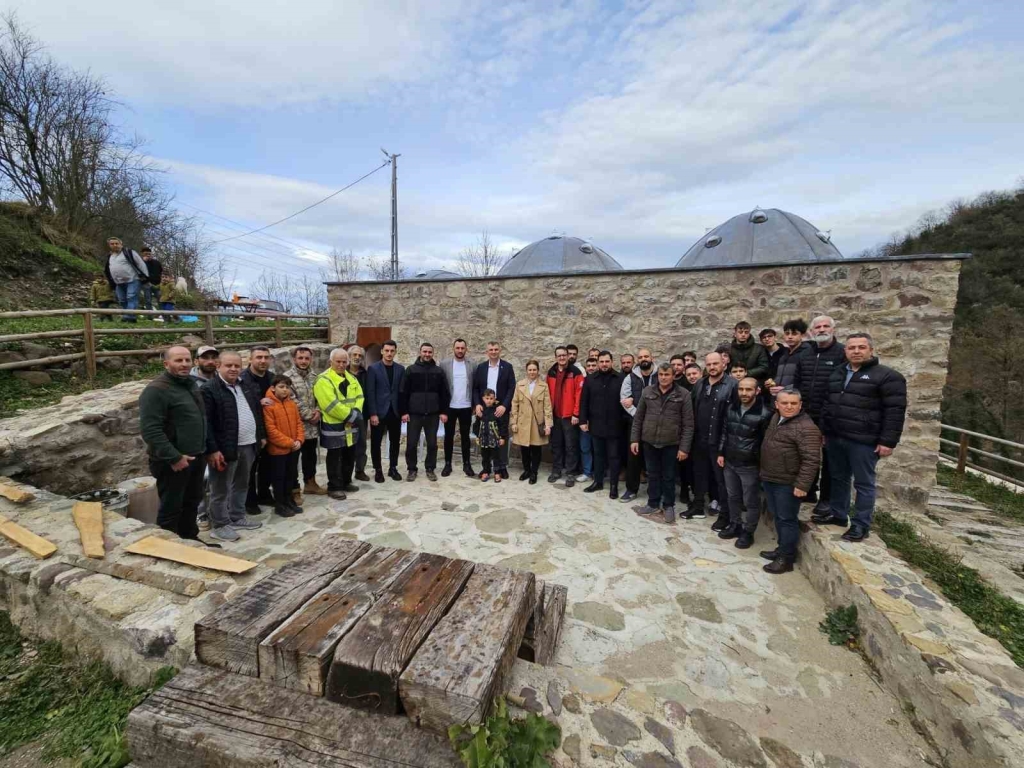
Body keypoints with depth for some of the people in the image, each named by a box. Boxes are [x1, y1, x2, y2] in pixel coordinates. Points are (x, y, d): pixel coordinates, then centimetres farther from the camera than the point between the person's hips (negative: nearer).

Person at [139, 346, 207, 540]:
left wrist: (202, 449, 16)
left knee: (192, 502, 20)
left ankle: (190, 538, 35)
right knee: (171, 507, 5)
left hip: (195, 457, 8)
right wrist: (174, 457, -23)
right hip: (173, 462, -8)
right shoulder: (156, 390, -16)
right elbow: (150, 430, -23)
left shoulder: (191, 384, 11)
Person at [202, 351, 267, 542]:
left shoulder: (247, 387, 11)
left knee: (242, 485, 18)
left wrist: (261, 436, 15)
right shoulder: (209, 390, -12)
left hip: (248, 446, 7)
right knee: (221, 489, 6)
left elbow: (257, 412, 19)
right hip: (225, 448, -7)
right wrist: (212, 450, -19)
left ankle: (238, 517, 32)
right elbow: (205, 423, -16)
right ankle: (220, 525, 18)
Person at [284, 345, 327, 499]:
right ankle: (295, 489, 16)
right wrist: (309, 415, -13)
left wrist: (318, 411, -7)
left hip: (312, 425, 7)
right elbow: (292, 403, -18)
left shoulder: (314, 376, 9)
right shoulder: (288, 377, -14)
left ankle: (310, 483, 33)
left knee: (311, 455, 18)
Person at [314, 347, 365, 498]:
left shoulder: (351, 378, 11)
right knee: (335, 458, 3)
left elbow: (359, 397, 7)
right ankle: (334, 487, 15)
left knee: (349, 456, 17)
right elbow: (331, 405, -22)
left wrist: (356, 412, -13)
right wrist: (352, 416, -19)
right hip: (334, 425, -7)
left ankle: (346, 482, 31)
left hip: (350, 425, 7)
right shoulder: (323, 380, -14)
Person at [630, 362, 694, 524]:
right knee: (652, 474, 14)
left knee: (669, 476, 11)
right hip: (649, 442, 2)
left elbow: (688, 424, -6)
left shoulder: (683, 395, -6)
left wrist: (684, 447, -10)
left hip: (671, 444, -2)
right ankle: (653, 503, 30)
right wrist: (634, 439, 1)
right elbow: (638, 418, 5)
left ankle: (668, 505, 28)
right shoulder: (647, 392, 0)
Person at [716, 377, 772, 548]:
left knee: (751, 502, 10)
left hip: (750, 466, -5)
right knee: (733, 497, 19)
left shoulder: (764, 413, -16)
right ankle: (735, 525, 37)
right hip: (729, 463, 6)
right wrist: (721, 453, 10)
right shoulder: (731, 408, 2)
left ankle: (748, 532, 26)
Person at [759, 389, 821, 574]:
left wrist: (802, 484, -23)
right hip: (769, 479, 8)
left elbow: (811, 460, -21)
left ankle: (786, 558, 15)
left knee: (787, 519, 3)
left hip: (787, 483, -8)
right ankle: (782, 549, 33)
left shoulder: (806, 428, -19)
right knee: (777, 517, 18)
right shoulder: (775, 418, 8)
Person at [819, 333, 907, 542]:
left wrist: (887, 441, -15)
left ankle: (861, 525, 14)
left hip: (864, 441, -6)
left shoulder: (887, 376, -6)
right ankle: (837, 514, 29)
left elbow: (895, 411, -11)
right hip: (835, 438, 6)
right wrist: (825, 431, 17)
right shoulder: (837, 374, 13)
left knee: (863, 483, 4)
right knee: (838, 478, 16)